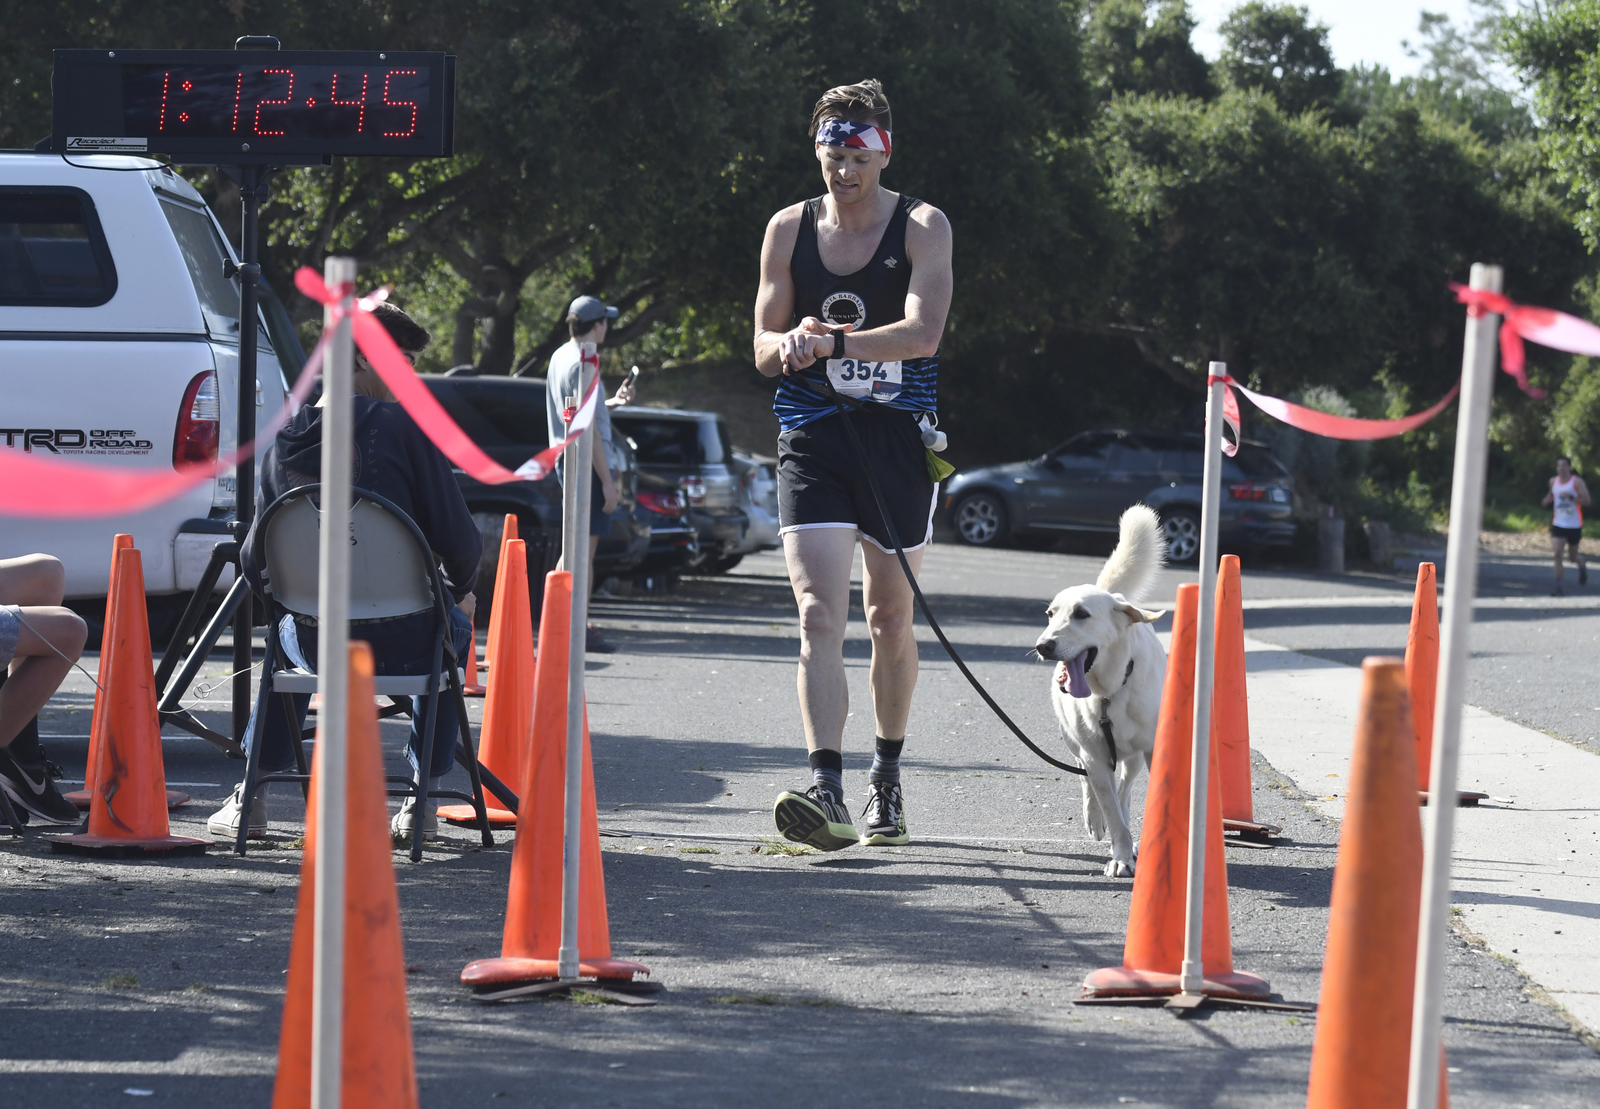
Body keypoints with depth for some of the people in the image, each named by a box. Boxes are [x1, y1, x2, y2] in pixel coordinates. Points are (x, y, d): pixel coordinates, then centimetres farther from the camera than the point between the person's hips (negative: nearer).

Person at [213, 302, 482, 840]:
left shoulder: (284, 442, 2)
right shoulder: (405, 427, -10)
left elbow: (255, 562, 6)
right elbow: (459, 540, -12)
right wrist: (462, 592, 11)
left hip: (317, 648, 3)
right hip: (403, 643, -3)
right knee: (454, 627, 33)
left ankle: (251, 798, 32)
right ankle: (425, 799, 26)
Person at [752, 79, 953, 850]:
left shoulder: (922, 228, -3)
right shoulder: (789, 230, 6)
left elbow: (922, 333, -17)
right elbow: (764, 348, 7)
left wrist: (833, 341, -29)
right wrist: (790, 345, -16)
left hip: (897, 439, 0)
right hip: (812, 439, 1)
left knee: (892, 619, 12)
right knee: (820, 617, -15)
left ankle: (887, 780, 29)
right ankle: (826, 791, -25)